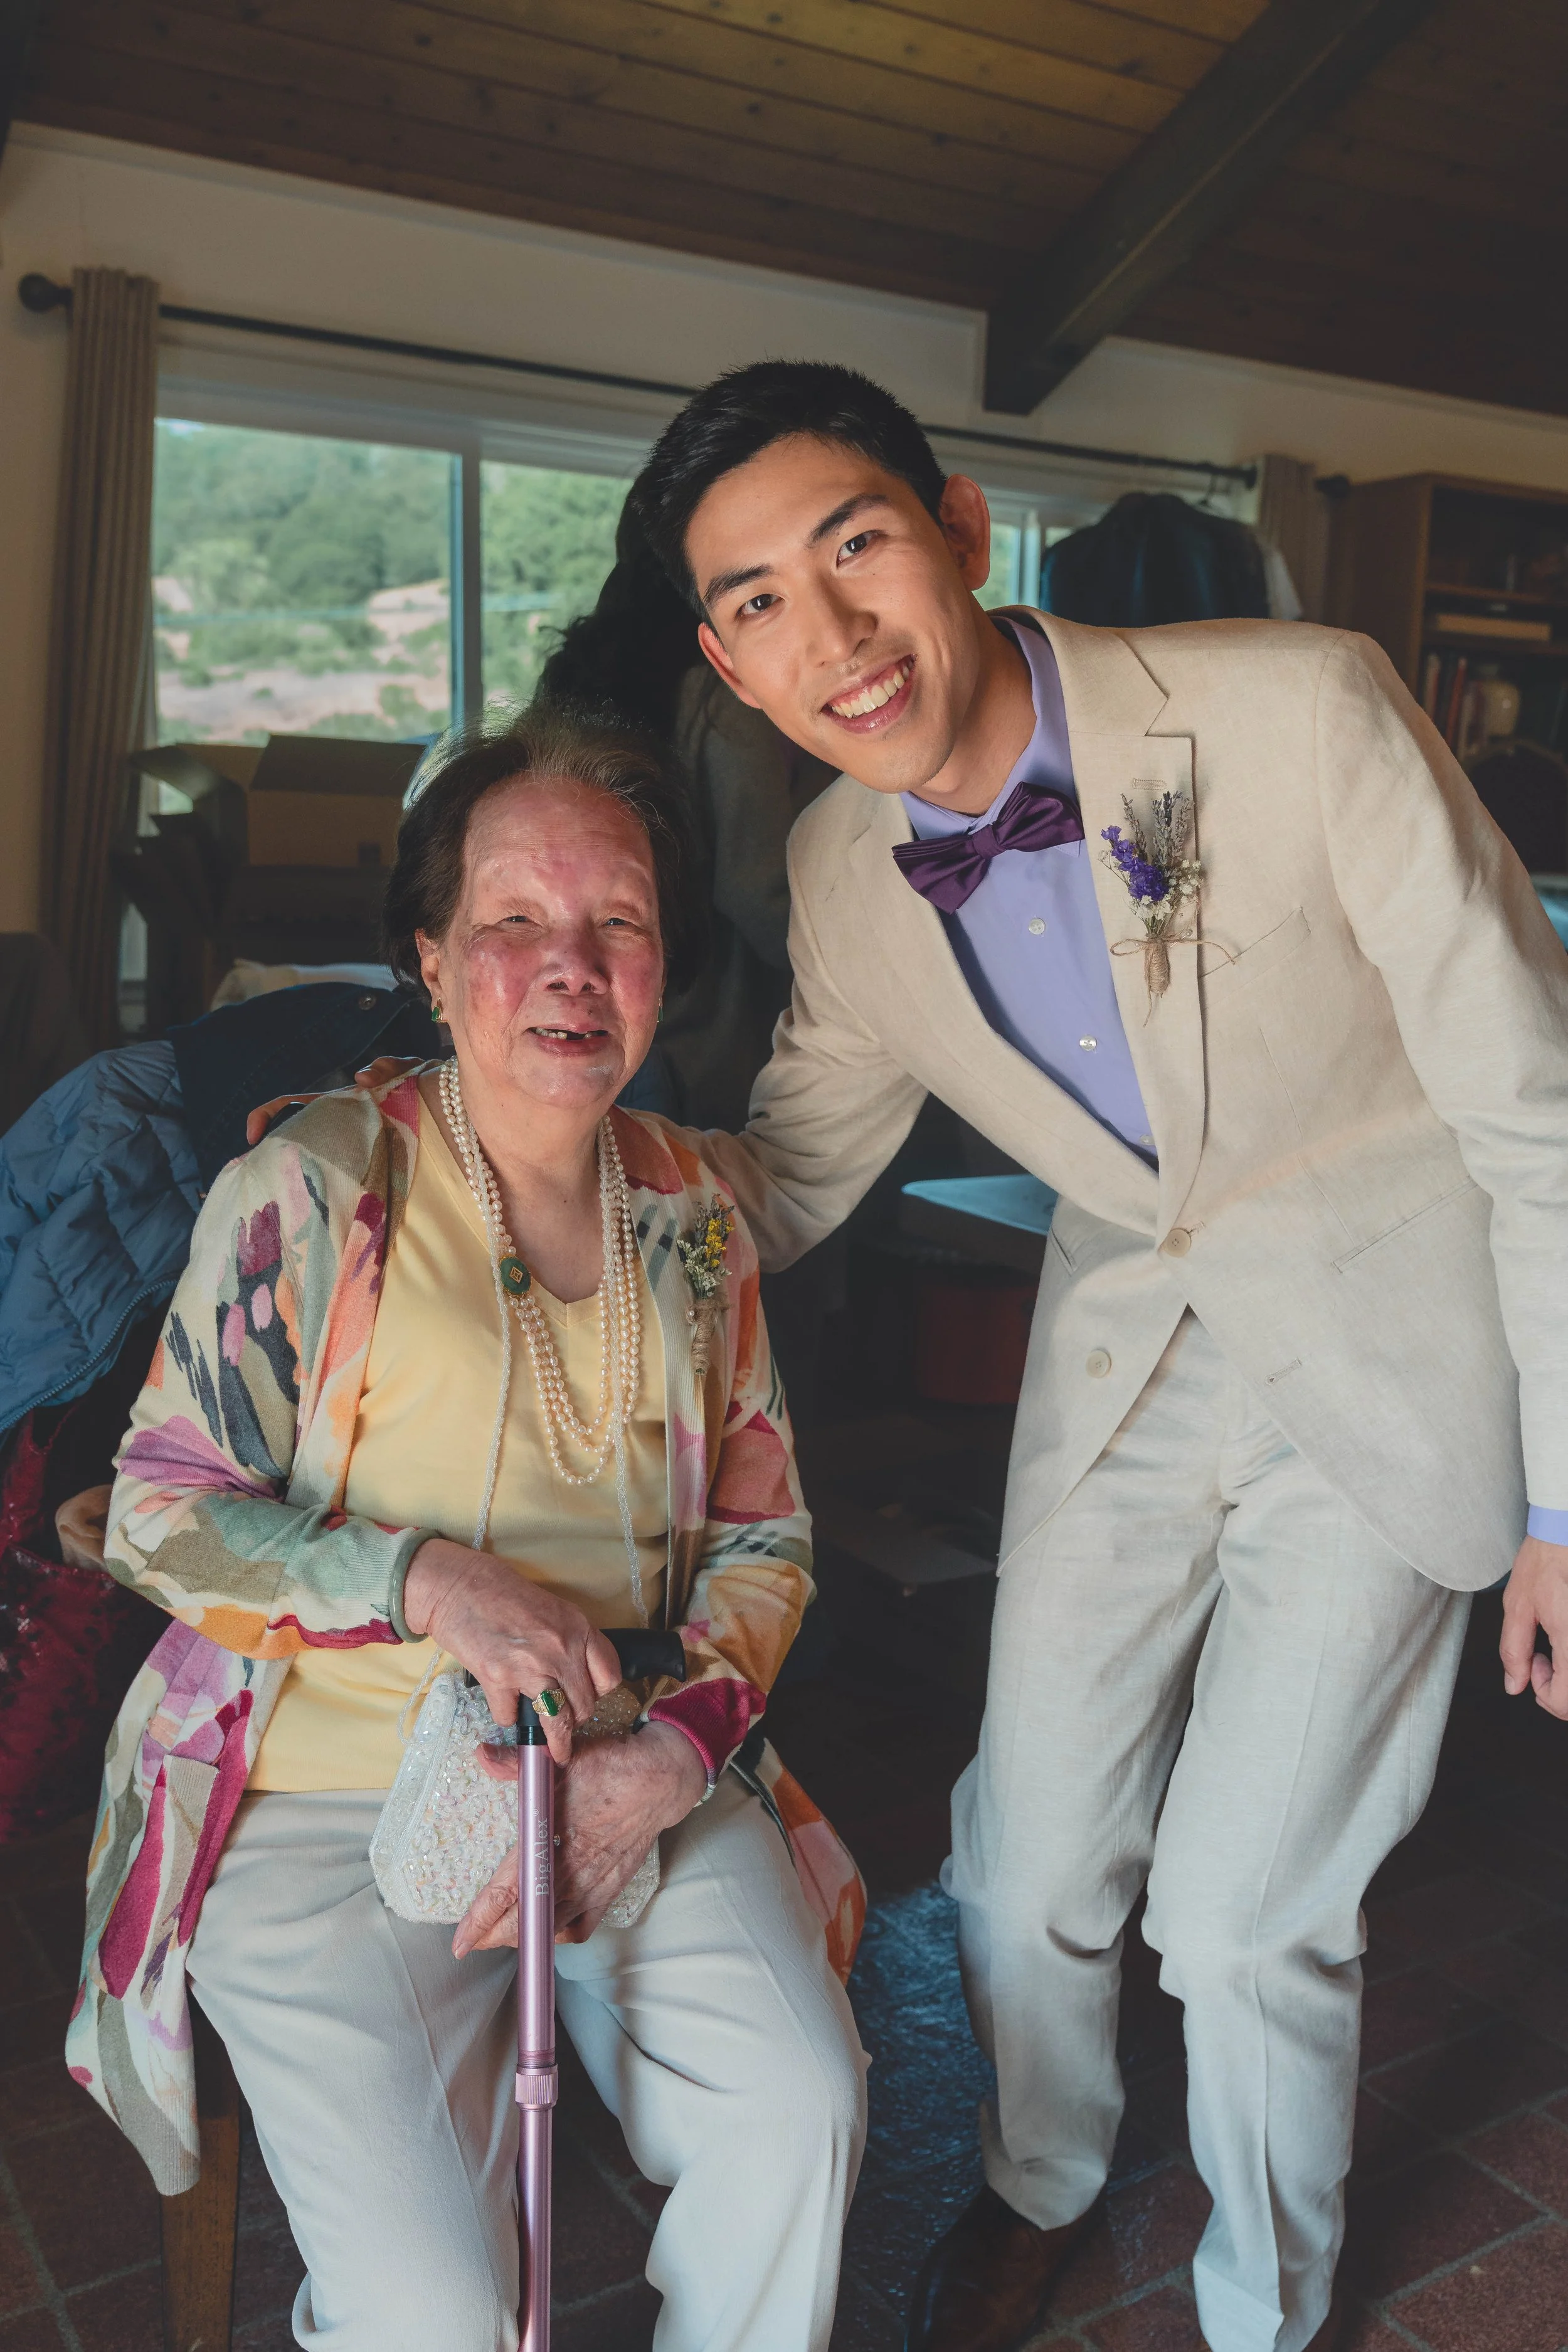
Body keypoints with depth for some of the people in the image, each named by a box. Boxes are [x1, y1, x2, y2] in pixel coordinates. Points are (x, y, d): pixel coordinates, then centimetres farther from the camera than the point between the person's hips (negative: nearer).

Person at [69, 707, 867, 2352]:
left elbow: (764, 1540, 8)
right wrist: (428, 1578, -20)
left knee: (803, 2117, -17)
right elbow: (158, 1515, -6)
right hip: (329, 1800, -3)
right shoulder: (315, 1189, -8)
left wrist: (668, 1760, -10)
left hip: (640, 1783, 4)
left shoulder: (689, 1212, 5)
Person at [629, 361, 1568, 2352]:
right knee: (1029, 1858, 11)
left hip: (1389, 1352, -3)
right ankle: (1042, 2180, 46)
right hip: (1124, 1343, 4)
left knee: (1242, 1909, -2)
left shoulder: (1306, 715, -25)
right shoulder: (837, 878, -9)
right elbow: (787, 1182, 6)